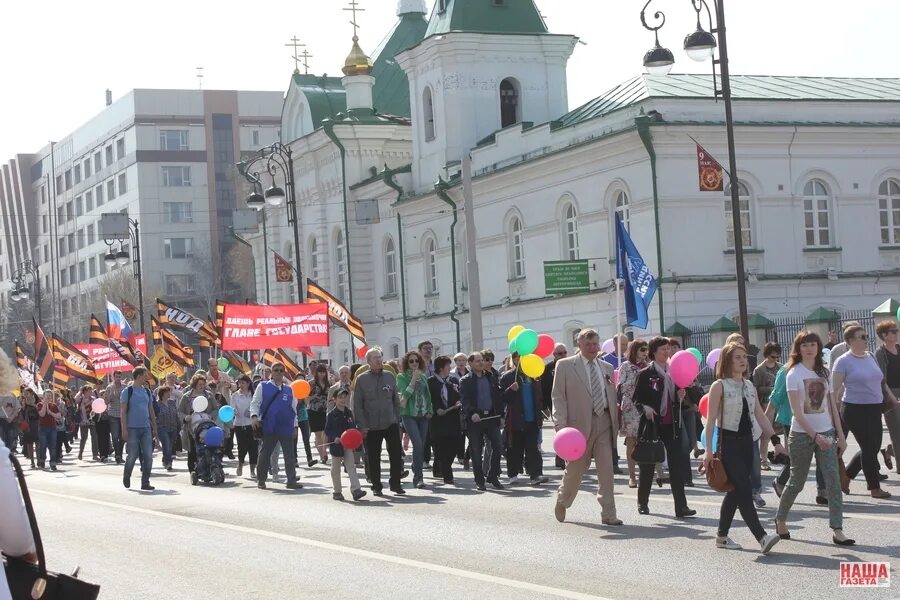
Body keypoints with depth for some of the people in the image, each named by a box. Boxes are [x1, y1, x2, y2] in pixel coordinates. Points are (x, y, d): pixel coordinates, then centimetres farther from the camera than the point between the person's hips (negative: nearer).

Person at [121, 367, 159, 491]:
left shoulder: (147, 392, 13)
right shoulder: (127, 391, -3)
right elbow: (123, 412, -6)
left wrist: (155, 429, 14)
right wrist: (124, 429, -13)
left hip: (146, 428, 5)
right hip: (132, 429, -5)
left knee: (148, 456, -2)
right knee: (132, 456, 0)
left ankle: (145, 483, 4)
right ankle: (126, 478, 24)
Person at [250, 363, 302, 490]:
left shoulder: (289, 390, 13)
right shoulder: (263, 387, 4)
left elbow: (294, 408, 17)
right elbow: (255, 403, 1)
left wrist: (295, 425, 14)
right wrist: (254, 416, -16)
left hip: (286, 428, 3)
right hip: (268, 427, -3)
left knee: (290, 455, 1)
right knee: (265, 454, 5)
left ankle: (291, 480, 4)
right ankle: (261, 480, 15)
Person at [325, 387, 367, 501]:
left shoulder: (349, 413, 7)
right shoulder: (331, 414, -6)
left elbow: (353, 427, 15)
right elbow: (327, 430, -6)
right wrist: (334, 438, -21)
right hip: (335, 445, -3)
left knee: (351, 467, -7)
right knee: (336, 469, 7)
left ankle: (355, 489, -14)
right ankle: (337, 491, 18)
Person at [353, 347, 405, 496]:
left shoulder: (390, 376, 7)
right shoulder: (362, 379, -2)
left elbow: (396, 400, 12)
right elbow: (357, 405, -3)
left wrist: (397, 419, 6)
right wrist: (362, 425, -8)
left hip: (391, 423, 2)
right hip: (371, 426, -2)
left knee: (396, 454, -3)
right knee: (373, 457, 5)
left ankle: (395, 483, 10)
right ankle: (376, 486, 16)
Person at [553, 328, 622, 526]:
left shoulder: (607, 368, 15)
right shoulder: (565, 366, 1)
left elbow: (612, 397, 19)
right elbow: (558, 396, -3)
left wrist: (616, 424, 11)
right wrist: (560, 424, -14)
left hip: (604, 423, 3)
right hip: (580, 424, -3)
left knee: (606, 469, -3)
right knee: (575, 468, 7)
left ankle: (608, 514, -1)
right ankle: (562, 501, 34)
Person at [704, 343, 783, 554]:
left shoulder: (749, 386, 12)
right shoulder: (719, 386, -7)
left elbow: (760, 415, 14)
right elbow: (711, 420, -10)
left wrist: (775, 440, 9)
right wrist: (708, 450, -15)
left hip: (747, 442, 7)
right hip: (728, 443, -7)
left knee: (736, 490, 9)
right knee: (744, 490, -13)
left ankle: (722, 536, 19)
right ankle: (762, 537, -20)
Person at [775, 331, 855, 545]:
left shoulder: (824, 372, 10)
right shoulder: (794, 374, -6)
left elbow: (832, 406, 12)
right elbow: (796, 412, -12)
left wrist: (840, 435, 5)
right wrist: (815, 436, -19)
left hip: (826, 433, 4)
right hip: (802, 433, -4)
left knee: (833, 482, -7)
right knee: (797, 482, 6)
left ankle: (837, 530, -9)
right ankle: (780, 519, 28)